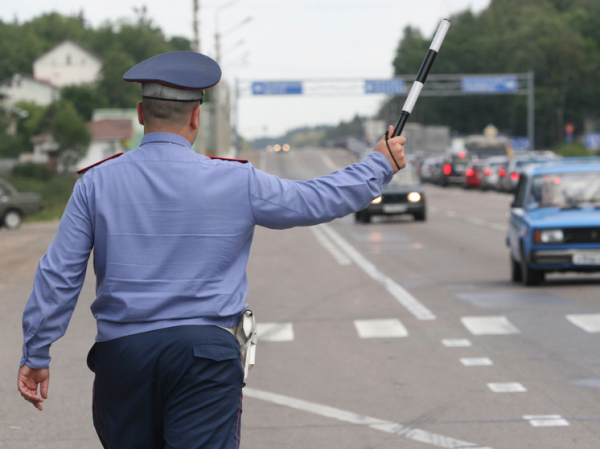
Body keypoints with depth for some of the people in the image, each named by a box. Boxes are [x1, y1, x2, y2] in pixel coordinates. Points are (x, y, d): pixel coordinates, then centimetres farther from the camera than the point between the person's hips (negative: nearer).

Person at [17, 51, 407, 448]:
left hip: (121, 351, 2)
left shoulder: (97, 183, 1)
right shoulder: (236, 182, -2)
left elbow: (58, 276, 1)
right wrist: (381, 165, 25)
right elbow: (319, 201, 8)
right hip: (205, 351, -2)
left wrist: (36, 355, 10)